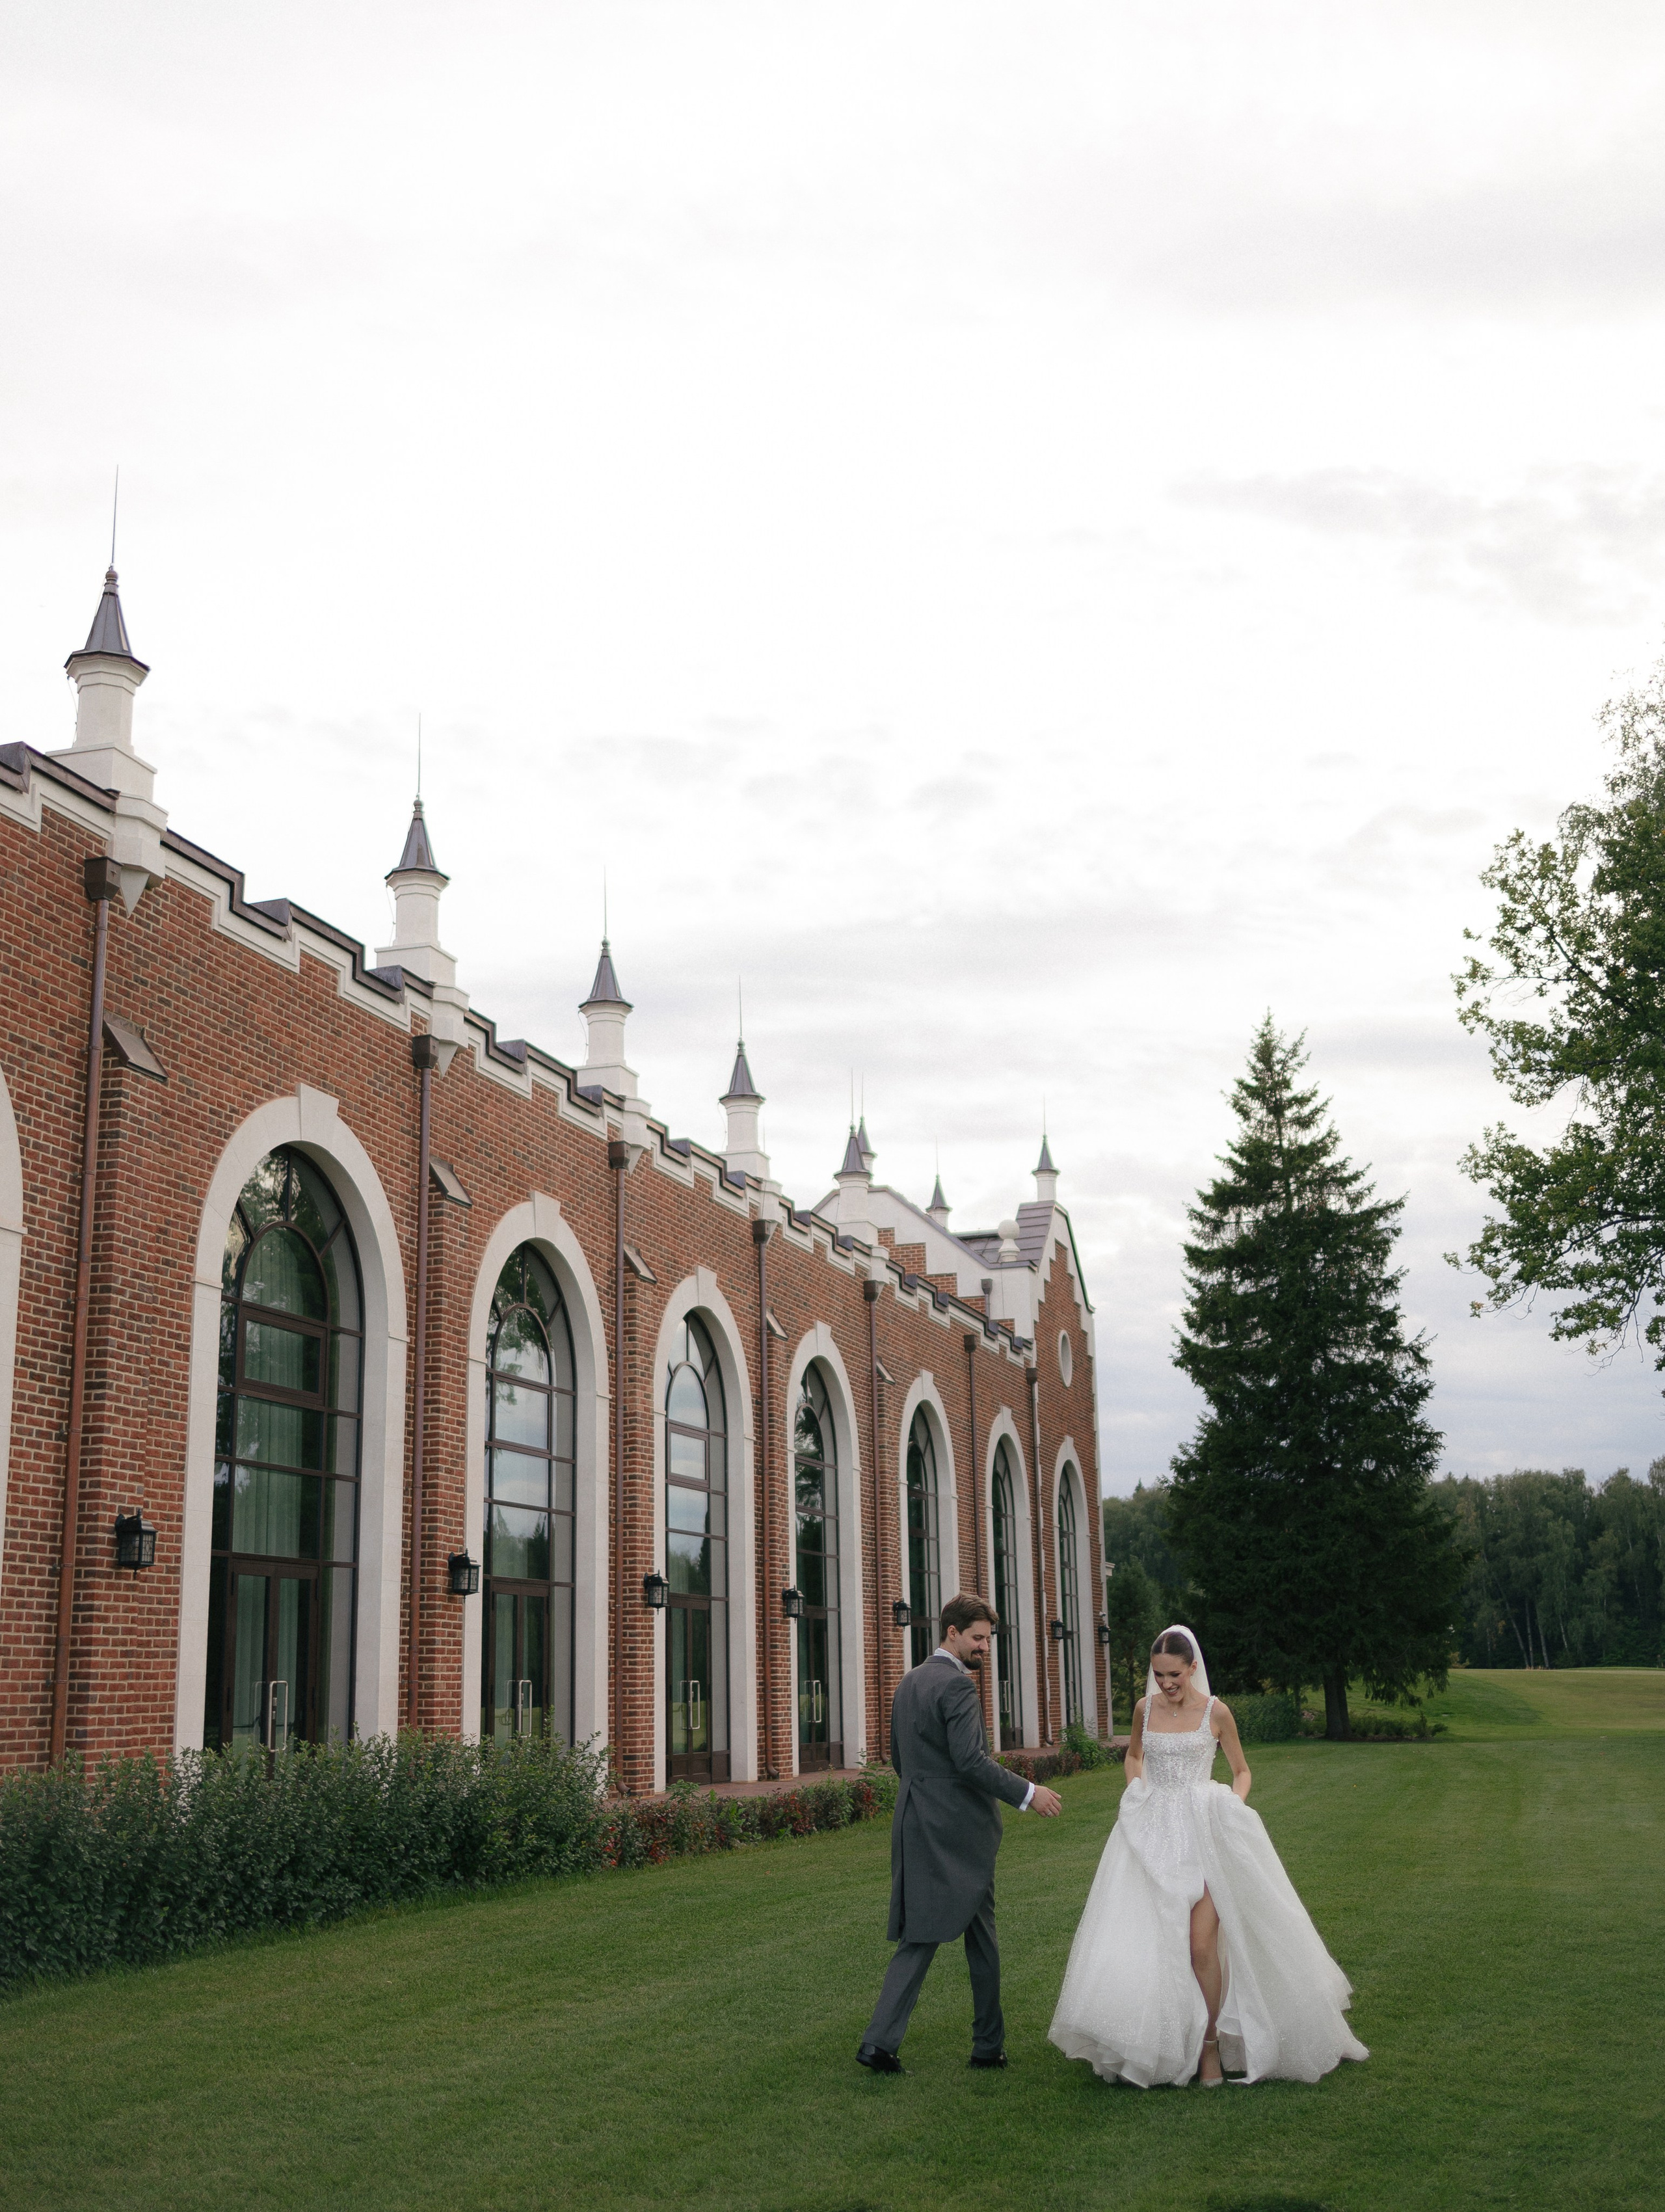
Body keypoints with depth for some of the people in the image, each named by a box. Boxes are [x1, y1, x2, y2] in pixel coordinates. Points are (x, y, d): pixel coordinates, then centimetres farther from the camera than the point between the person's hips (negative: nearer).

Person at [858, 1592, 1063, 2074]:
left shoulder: (910, 1682, 13)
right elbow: (970, 1760, -23)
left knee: (918, 1938, 7)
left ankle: (880, 2040, -5)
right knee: (980, 1935, 7)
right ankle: (989, 2044, 16)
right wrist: (1028, 1794, -18)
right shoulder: (957, 1686, -15)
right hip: (959, 1830, -7)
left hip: (915, 1827, 7)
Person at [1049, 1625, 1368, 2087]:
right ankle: (1160, 2043, 13)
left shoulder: (1215, 1712, -2)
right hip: (1153, 1834, 3)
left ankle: (1210, 2044, 4)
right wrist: (1136, 1793, 8)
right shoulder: (1144, 1709, 6)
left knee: (1201, 1945, -12)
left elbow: (1241, 1770, 11)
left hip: (1203, 1833, -3)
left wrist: (1235, 1804, -7)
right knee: (1151, 1941, -2)